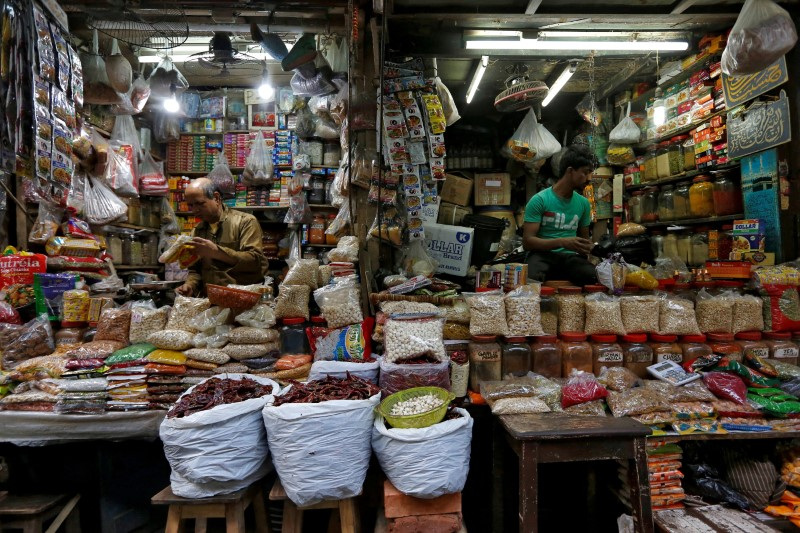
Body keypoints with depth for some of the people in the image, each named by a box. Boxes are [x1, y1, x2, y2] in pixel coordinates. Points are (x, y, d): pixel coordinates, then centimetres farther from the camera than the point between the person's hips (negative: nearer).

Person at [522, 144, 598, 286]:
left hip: (570, 256, 4)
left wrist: (588, 247, 2)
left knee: (594, 277, -31)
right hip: (542, 254, -4)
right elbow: (527, 241, -10)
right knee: (532, 277, -40)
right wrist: (561, 242, -22)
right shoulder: (539, 200, -4)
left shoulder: (584, 203, 13)